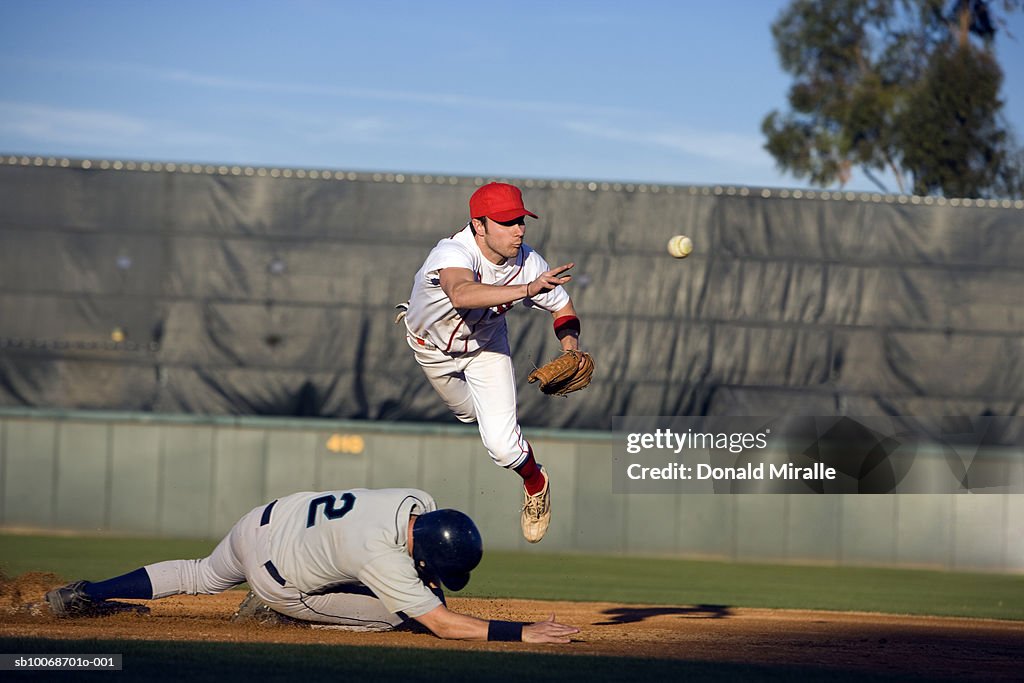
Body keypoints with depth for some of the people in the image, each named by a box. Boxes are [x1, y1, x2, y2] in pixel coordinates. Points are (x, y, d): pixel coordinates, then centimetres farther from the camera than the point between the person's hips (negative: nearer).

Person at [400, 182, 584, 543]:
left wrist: (572, 351, -31)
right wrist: (527, 289, -77)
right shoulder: (453, 253, -43)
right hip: (433, 347, -1)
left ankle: (535, 482, 19)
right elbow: (462, 295, -66)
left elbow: (562, 308, -11)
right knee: (470, 412, 24)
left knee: (502, 444, -13)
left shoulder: (528, 262, -29)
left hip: (486, 347, 1)